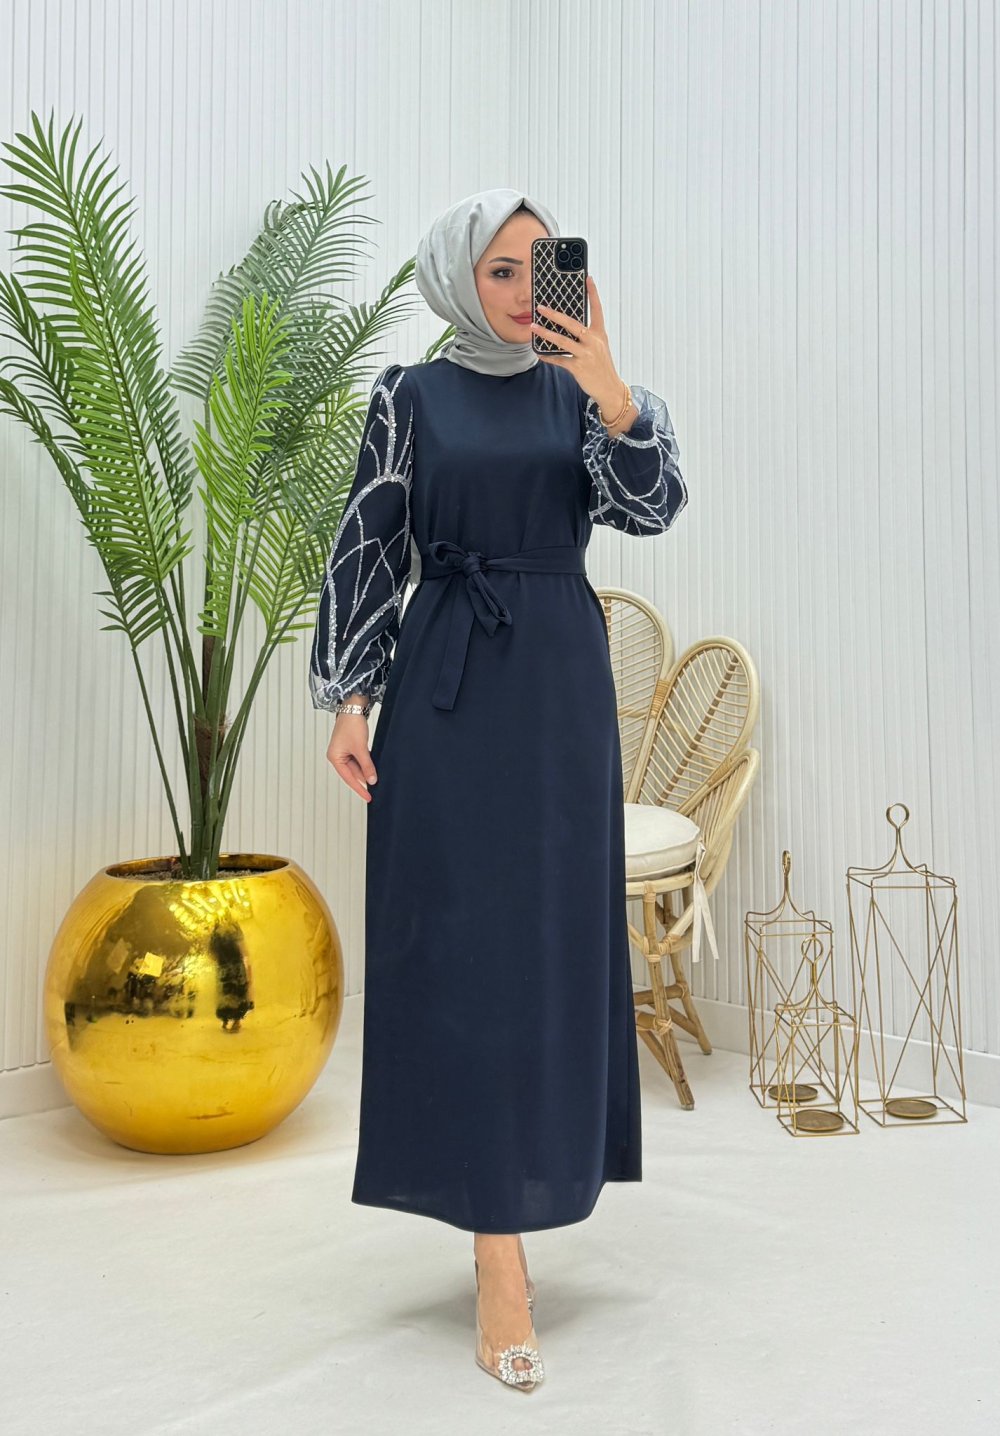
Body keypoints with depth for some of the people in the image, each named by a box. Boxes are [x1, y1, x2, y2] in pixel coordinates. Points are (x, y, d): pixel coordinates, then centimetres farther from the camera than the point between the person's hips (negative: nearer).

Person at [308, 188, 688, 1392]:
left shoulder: (580, 392, 9)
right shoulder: (408, 395, 4)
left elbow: (651, 509, -6)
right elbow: (367, 550, 2)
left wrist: (609, 389, -20)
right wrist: (348, 697, -4)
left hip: (561, 681, 3)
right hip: (445, 684, -2)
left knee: (555, 926, 6)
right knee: (462, 938, -5)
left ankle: (520, 1176, 27)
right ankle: (499, 1247, -1)